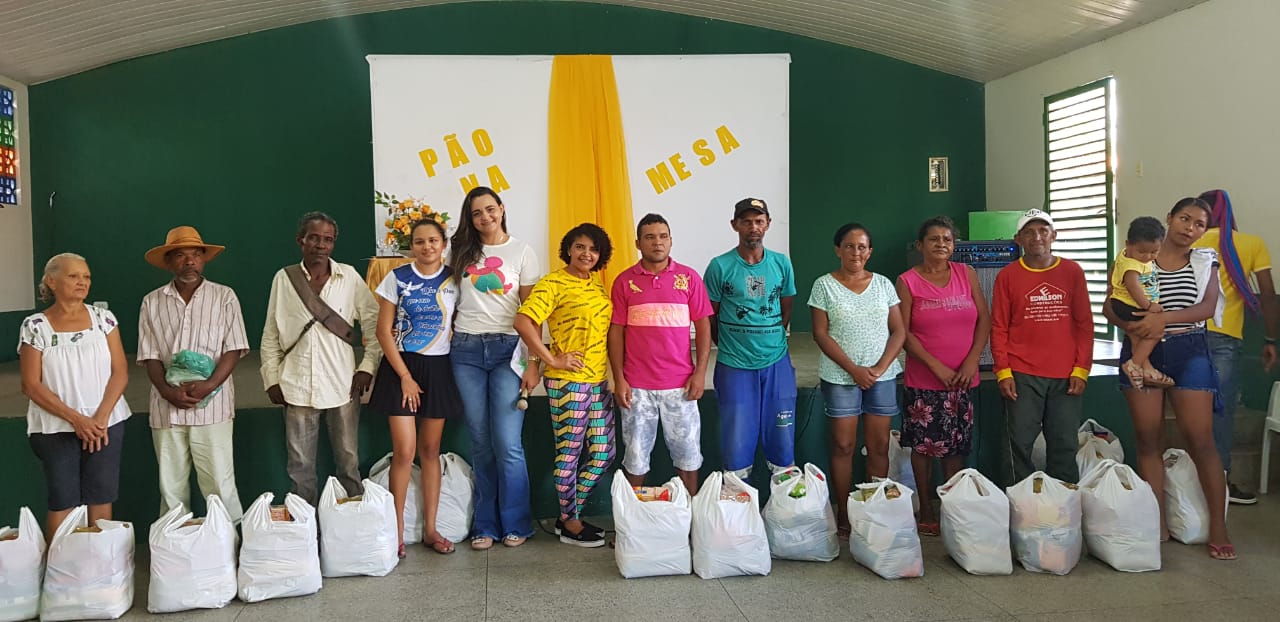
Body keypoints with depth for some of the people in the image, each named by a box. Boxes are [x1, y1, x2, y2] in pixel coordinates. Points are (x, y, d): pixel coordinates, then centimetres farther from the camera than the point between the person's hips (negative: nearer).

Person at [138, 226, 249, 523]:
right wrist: (167, 390, -11)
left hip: (212, 406, -2)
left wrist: (209, 385, -16)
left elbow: (234, 349, -2)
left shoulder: (224, 297, 3)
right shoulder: (152, 302, 9)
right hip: (167, 408, 3)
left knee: (220, 485, -2)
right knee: (171, 486, 10)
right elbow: (150, 355, 5)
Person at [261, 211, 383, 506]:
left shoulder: (349, 276, 2)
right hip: (297, 386, 1)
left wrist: (367, 366, -2)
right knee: (300, 466, 7)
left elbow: (374, 322, 5)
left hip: (342, 384, -1)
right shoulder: (284, 278, 4)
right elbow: (270, 335, 8)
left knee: (349, 462, 5)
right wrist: (271, 379, 4)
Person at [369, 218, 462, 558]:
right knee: (404, 451, -6)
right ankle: (397, 529, 7)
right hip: (401, 367, -2)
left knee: (430, 450, 9)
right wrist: (405, 376, -9)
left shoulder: (453, 280, 2)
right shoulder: (397, 278, -3)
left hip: (438, 368, 2)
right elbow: (384, 331, -4)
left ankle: (430, 528, 16)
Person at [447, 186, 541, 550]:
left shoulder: (521, 251, 4)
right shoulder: (461, 251, 11)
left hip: (507, 349, -3)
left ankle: (515, 524, 9)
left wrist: (533, 363, -5)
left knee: (507, 444, -6)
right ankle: (486, 525, 16)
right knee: (480, 444, 6)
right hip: (466, 349, 3)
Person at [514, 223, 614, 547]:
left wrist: (616, 375, 13)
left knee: (602, 453, 11)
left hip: (598, 381, 8)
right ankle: (569, 524, 18)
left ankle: (571, 512, 27)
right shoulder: (554, 283, -9)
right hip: (567, 382, -8)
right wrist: (552, 360, -17)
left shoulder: (597, 286, 14)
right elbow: (523, 320, -19)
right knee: (569, 453, 3)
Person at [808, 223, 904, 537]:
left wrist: (880, 367, -9)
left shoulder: (883, 284, 7)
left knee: (879, 445, 5)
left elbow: (899, 331, 5)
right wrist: (854, 369, -12)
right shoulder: (825, 285, 0)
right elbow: (821, 334, -5)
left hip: (882, 375, 3)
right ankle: (843, 516, 10)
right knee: (843, 445, 1)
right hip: (841, 376, -2)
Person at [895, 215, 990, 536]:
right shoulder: (908, 281, -3)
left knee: (957, 445, 9)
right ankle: (926, 510, 16)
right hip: (924, 379, -3)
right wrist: (936, 366, -13)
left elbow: (984, 319, 5)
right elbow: (903, 332, -7)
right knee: (924, 444, 4)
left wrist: (972, 360, -7)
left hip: (963, 378, 3)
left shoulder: (966, 274, 6)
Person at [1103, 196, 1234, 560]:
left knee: (1200, 439, -4)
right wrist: (1131, 325, -19)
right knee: (1148, 438, 3)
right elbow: (1109, 306, 1)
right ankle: (1156, 524, 11)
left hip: (1188, 352, 0)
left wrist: (1164, 318, -21)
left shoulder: (1205, 261, 8)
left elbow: (1208, 307, -7)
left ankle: (1218, 527, 6)